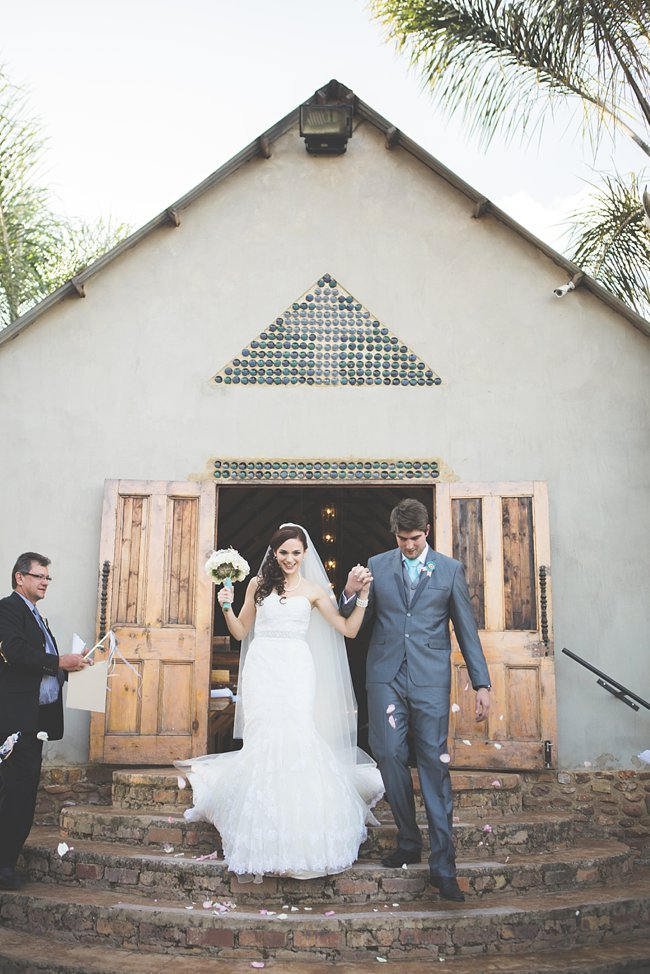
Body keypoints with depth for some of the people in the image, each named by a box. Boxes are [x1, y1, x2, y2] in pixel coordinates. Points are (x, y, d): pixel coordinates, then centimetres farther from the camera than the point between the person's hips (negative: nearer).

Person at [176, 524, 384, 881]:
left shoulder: (313, 590, 10)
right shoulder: (258, 584, 11)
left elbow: (348, 629, 7)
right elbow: (240, 631, 14)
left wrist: (362, 597, -3)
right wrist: (226, 607, -2)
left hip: (296, 670, 0)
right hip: (262, 668, 1)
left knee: (293, 740, -12)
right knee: (263, 740, -7)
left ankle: (294, 836, 1)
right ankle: (259, 844, 2)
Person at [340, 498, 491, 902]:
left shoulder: (451, 570, 6)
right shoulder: (376, 566, 8)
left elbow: (467, 629, 7)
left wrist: (482, 684, 3)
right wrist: (350, 593, -11)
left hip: (431, 679, -2)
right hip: (386, 676, 2)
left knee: (434, 764, -3)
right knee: (390, 757, 0)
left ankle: (443, 865, 3)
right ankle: (409, 842, 20)